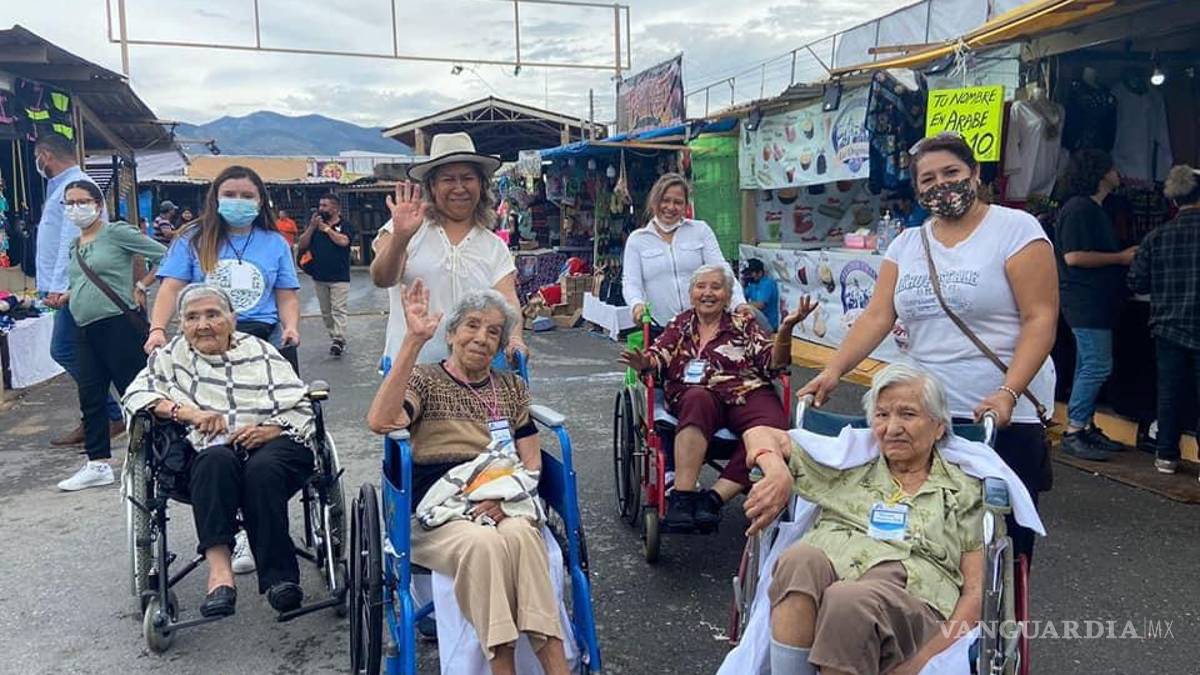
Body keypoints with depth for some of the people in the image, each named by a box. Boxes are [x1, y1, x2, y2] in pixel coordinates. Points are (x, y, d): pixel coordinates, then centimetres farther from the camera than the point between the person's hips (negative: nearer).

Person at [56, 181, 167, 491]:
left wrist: (140, 286, -6)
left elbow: (164, 256, -10)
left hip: (119, 324, -8)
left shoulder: (116, 233, -6)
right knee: (90, 397, 9)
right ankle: (98, 464, 18)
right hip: (85, 329, 8)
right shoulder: (74, 245, 16)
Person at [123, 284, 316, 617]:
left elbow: (301, 408, 9)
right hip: (212, 451, 1)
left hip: (271, 443, 0)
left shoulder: (260, 351, 17)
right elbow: (136, 394, 7)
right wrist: (187, 412, -8)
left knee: (262, 468, -35)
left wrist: (270, 429, -11)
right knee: (217, 460, -35)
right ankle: (219, 569, -44)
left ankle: (278, 575, -35)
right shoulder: (174, 355, 22)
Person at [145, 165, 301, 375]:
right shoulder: (193, 239, 7)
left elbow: (287, 298, 11)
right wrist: (157, 330, -14)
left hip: (265, 337, 1)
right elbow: (171, 290, 1)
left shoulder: (276, 243, 11)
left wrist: (291, 327, -8)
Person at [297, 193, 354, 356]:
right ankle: (333, 338, 20)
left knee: (338, 310, -11)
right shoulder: (315, 224, 11)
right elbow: (302, 245, 4)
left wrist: (326, 228, -9)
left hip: (339, 277, -5)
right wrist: (312, 226, -8)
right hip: (319, 277, 5)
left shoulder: (345, 225, -1)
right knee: (325, 312, 11)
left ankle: (339, 340, -16)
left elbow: (343, 241, -21)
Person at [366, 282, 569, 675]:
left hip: (504, 508, 3)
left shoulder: (511, 387, 18)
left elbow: (531, 461, 14)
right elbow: (380, 422, -15)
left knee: (520, 535, -34)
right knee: (484, 543, -36)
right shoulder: (425, 380, 7)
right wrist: (414, 339, -19)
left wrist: (506, 495, -9)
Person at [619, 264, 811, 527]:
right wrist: (644, 363, -13)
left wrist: (786, 329, -7)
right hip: (694, 395, 0)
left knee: (773, 429, -32)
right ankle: (682, 496, -37)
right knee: (698, 400, -38)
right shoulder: (679, 325, 24)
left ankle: (714, 497, -31)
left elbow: (773, 364, 10)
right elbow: (658, 358, 11)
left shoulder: (745, 325, 21)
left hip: (748, 393, 1)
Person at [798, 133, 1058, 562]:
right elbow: (877, 317, 4)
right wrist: (833, 371, -10)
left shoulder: (1016, 229, -3)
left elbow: (1041, 319, -10)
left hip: (1004, 414, -4)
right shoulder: (906, 244, 11)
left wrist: (1008, 392, -21)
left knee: (1003, 533, 3)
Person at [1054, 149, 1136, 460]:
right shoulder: (1078, 208, -13)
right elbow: (1074, 256, -22)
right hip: (1085, 300, -11)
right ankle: (1073, 433, -8)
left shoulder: (1094, 209, 20)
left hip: (1097, 300, 11)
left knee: (1089, 366, 13)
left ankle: (1086, 428, 19)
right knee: (1097, 365, -12)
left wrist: (1127, 255, 16)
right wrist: (1121, 258, -14)